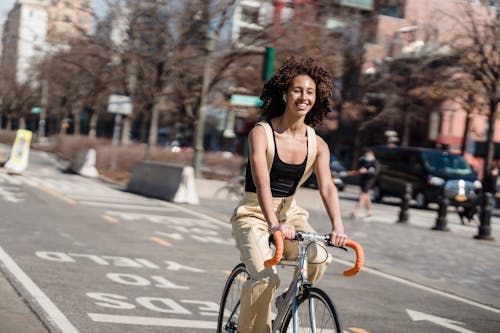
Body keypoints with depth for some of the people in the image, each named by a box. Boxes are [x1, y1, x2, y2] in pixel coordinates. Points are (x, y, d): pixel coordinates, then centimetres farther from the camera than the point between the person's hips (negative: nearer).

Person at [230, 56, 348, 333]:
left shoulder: (317, 144, -3)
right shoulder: (261, 133, -15)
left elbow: (327, 187, -14)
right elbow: (262, 183, -28)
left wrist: (337, 226, -32)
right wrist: (273, 224, -43)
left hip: (290, 214, 4)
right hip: (254, 214, -4)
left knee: (319, 258, -22)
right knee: (265, 278, -25)